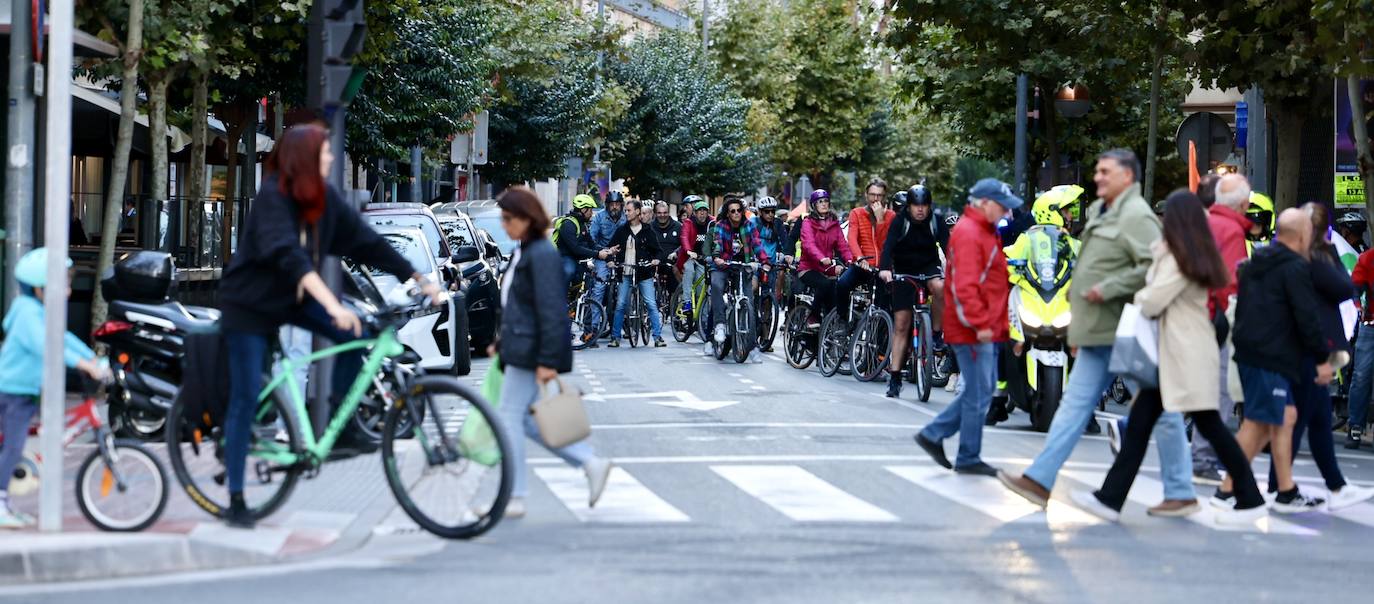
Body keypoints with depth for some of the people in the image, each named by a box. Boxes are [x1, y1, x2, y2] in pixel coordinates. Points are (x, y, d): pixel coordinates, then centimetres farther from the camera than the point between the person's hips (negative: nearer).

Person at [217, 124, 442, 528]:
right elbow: (289, 254, -38)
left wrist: (420, 280, -7)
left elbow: (367, 241, -2)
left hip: (293, 297, 6)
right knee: (246, 399, -5)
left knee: (353, 335, -18)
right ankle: (235, 501, 2)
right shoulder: (273, 197, -25)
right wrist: (332, 304, -49)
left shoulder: (325, 198, -5)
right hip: (250, 302, -6)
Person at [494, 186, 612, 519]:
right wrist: (502, 342, 20)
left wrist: (547, 360, -22)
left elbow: (549, 310, -20)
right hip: (519, 349, 10)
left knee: (510, 417, -4)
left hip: (530, 352, -10)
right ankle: (591, 462, 15)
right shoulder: (522, 252, 13)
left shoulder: (542, 254, -17)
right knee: (526, 420, 12)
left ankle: (513, 499, 4)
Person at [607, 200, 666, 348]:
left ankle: (657, 337, -3)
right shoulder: (621, 230, 10)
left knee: (651, 304, -7)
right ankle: (615, 337, 8)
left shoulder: (647, 231, 4)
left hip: (644, 273, -2)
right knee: (620, 305, -1)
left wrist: (655, 259, -13)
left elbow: (657, 250, 7)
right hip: (625, 273, 2)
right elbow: (611, 248, 13)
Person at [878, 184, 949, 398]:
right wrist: (884, 268, -46)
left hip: (929, 267, 1)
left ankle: (937, 333, -14)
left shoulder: (935, 222, -10)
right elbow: (888, 245, -28)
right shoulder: (900, 222, -14)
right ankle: (894, 377, 0)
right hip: (904, 271, -1)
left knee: (939, 287, -36)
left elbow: (947, 246, -20)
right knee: (901, 324, -5)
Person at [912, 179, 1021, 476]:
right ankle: (969, 459, 5)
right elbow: (965, 286, -23)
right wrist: (980, 324, -24)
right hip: (973, 331, -10)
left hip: (986, 329, 10)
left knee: (979, 392, 14)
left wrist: (996, 323, 18)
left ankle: (933, 434, 20)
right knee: (979, 395, -3)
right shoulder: (968, 233, -15)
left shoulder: (985, 232, 18)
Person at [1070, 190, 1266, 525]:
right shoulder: (1199, 256, 15)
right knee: (1139, 421, 5)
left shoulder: (1178, 259, -12)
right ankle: (1111, 497, 3)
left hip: (1187, 355, -9)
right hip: (1173, 355, 9)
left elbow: (1152, 303, -13)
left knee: (1210, 426, -3)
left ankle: (1250, 500, 4)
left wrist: (1138, 296, 7)